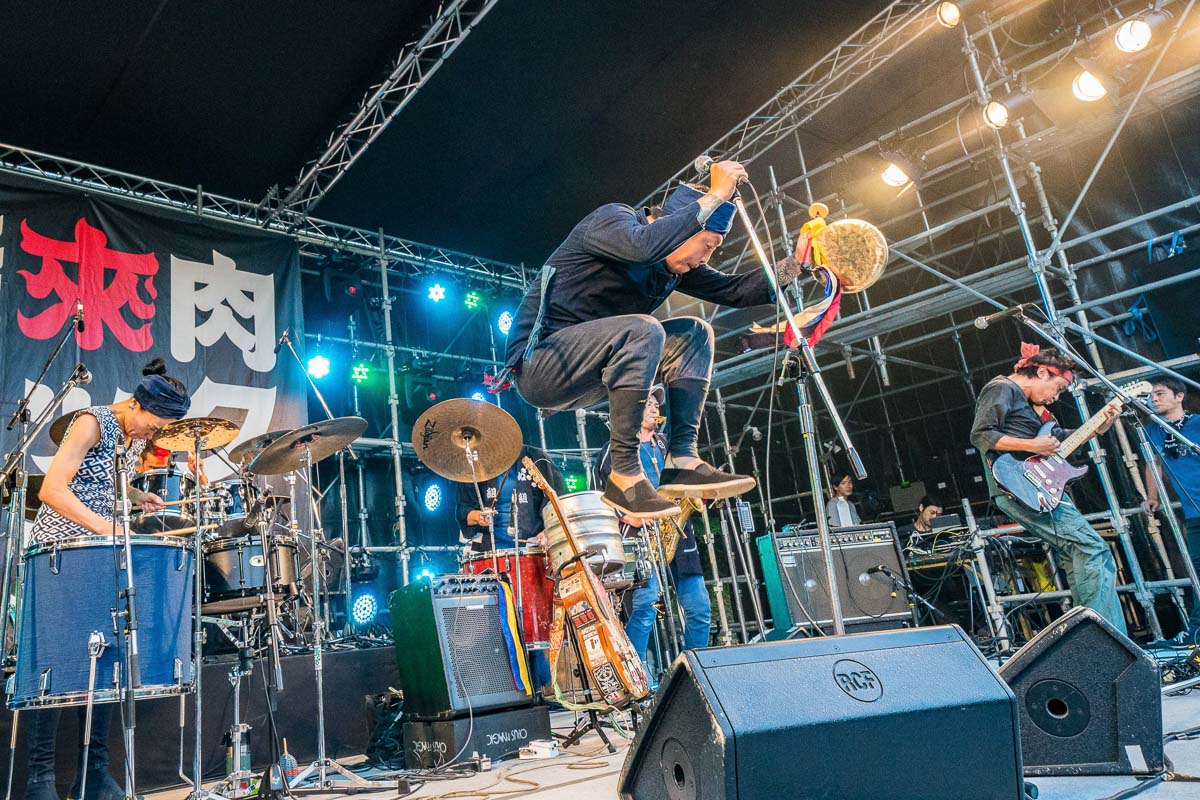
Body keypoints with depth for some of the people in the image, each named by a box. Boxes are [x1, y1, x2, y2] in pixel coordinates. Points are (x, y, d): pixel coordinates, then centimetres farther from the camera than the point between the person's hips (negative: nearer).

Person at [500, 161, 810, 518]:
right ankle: (625, 475, -23)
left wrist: (795, 263, -3)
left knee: (692, 334, 1)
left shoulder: (676, 267, 10)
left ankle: (683, 460, -8)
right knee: (642, 330, -32)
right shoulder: (612, 218, -13)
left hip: (584, 377, 8)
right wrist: (714, 196, -27)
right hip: (537, 364, -8)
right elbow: (642, 244, -36)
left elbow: (734, 291, 9)